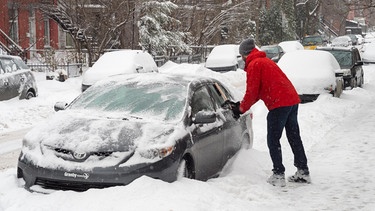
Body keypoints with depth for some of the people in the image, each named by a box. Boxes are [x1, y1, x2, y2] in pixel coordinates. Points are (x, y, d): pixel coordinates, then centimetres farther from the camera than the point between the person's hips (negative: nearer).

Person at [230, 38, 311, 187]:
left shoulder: (253, 64, -6)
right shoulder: (265, 61, 24)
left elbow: (252, 92, -7)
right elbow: (260, 91, 25)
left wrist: (241, 109, 8)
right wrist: (242, 105, 22)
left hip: (279, 104, -9)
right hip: (293, 100, 9)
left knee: (273, 140, 0)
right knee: (294, 137, 15)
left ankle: (278, 175, -1)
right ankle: (303, 172, 21)